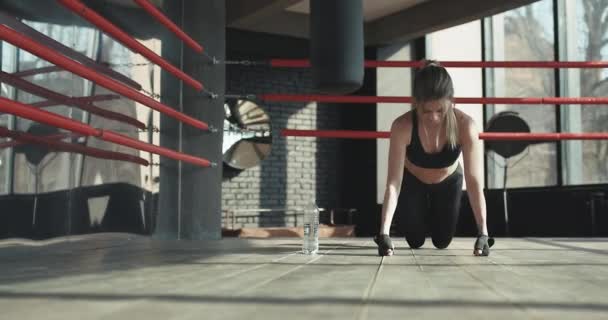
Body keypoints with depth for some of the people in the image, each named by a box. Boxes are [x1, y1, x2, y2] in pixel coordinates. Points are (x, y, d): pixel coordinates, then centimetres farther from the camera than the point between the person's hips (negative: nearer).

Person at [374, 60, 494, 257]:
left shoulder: (465, 125, -36)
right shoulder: (402, 127, -37)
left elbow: (475, 182, -35)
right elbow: (393, 182, -37)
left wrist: (483, 233, -40)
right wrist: (384, 233, -44)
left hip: (448, 182, 1)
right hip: (412, 182, -1)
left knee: (443, 242, 10)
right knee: (415, 242, 4)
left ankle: (433, 210, 45)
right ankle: (423, 211, 39)